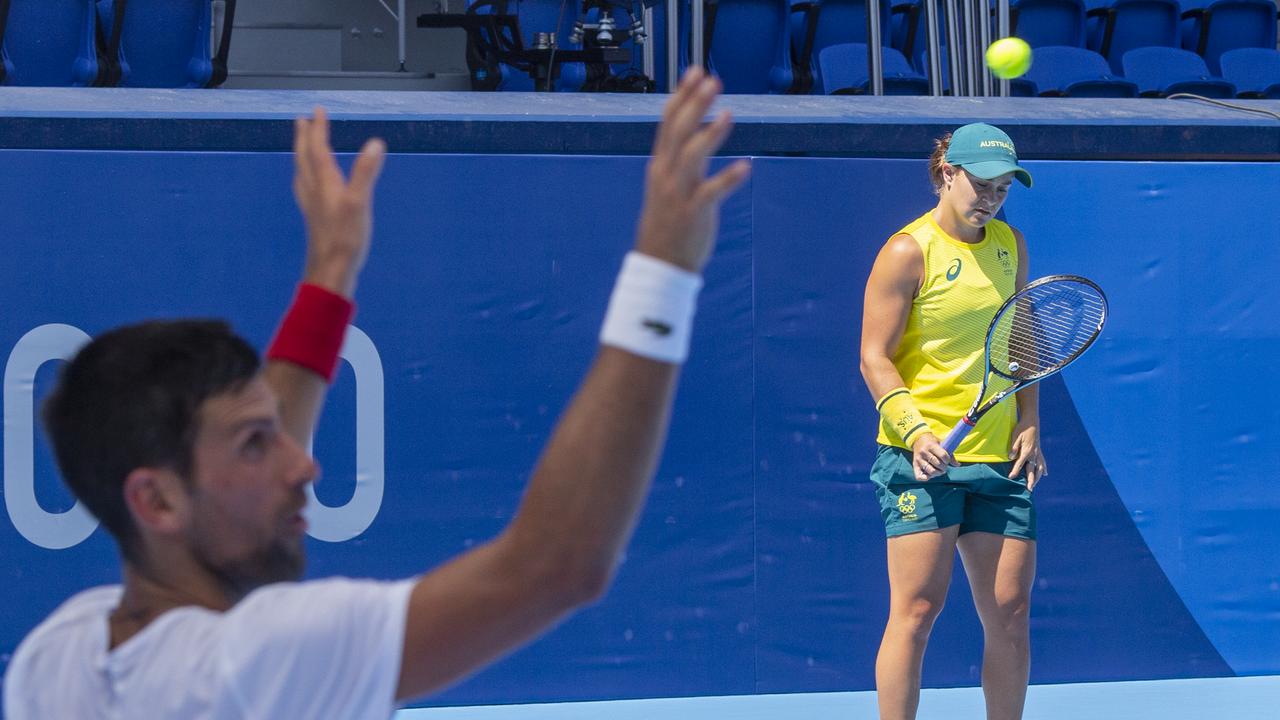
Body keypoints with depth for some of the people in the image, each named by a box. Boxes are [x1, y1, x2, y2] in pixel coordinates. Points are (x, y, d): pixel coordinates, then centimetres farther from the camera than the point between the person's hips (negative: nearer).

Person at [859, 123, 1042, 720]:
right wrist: (914, 430, -20)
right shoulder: (909, 251, -6)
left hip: (1000, 459, 6)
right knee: (917, 608, -10)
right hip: (924, 457, -6)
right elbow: (875, 356, -8)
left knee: (1010, 611, 3)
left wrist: (1029, 425, 9)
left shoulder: (1010, 245, 13)